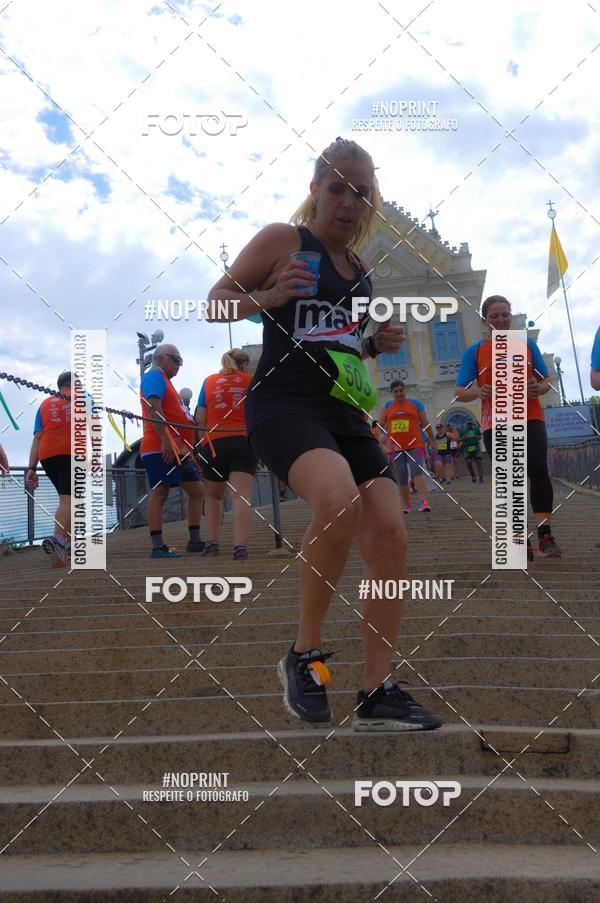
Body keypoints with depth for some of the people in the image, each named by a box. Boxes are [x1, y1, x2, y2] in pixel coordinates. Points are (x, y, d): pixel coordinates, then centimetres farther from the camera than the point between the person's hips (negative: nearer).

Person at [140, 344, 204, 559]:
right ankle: (158, 547, -17)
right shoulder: (154, 376, -2)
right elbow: (154, 409, -17)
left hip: (179, 449, 11)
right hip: (161, 448, -11)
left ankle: (195, 541, 15)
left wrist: (188, 451, 26)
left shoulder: (165, 382, 28)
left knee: (196, 491, 10)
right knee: (159, 492, -13)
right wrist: (165, 440, -26)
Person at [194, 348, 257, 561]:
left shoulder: (209, 381, 11)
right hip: (244, 441, -1)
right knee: (241, 496, -11)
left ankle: (212, 542, 8)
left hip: (214, 443, 1)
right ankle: (240, 547, -24)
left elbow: (200, 419, 6)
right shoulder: (251, 382, 8)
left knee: (213, 496, 18)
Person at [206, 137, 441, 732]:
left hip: (343, 413, 8)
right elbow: (216, 303, 0)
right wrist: (266, 296, -19)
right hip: (283, 406, -8)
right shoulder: (282, 240, 0)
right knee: (340, 502, -34)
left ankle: (378, 694, 6)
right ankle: (304, 654, -13)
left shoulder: (358, 269, 19)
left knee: (389, 536, -3)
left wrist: (378, 344, 10)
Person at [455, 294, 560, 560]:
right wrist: (478, 392, -18)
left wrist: (539, 388, -10)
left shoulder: (527, 345, 10)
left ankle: (545, 536, -14)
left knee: (538, 469, -17)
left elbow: (546, 380, 14)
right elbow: (459, 392, 4)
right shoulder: (474, 352, 6)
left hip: (530, 419, 0)